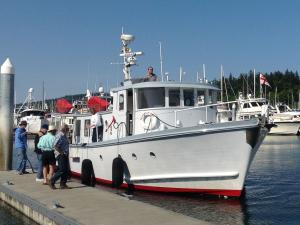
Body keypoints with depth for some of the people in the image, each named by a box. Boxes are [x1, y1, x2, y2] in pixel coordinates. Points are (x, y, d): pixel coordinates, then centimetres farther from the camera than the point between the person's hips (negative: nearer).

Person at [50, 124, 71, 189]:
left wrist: (66, 154, 13)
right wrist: (62, 153, -19)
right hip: (61, 155, -9)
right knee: (62, 170, -8)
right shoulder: (59, 136, -15)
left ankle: (63, 184, 13)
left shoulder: (64, 136, 15)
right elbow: (55, 146, -22)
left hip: (65, 155, 9)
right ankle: (52, 181, 5)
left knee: (66, 170, 8)